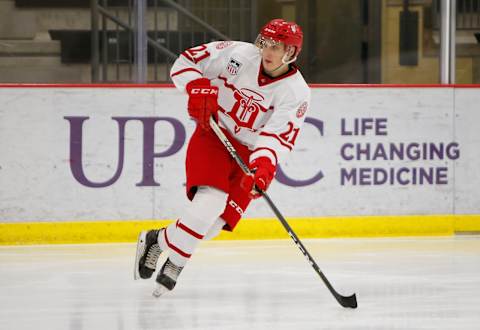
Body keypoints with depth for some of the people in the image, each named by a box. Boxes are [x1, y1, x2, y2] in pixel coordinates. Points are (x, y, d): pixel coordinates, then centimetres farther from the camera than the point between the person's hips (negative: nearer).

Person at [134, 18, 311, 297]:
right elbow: (187, 61, -2)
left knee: (216, 221, -11)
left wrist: (262, 168, -40)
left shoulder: (297, 94, -13)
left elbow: (278, 137, -23)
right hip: (213, 136, -1)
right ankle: (175, 261, -10)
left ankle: (157, 240, 11)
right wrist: (198, 89, -20)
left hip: (250, 154, 1)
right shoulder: (239, 54, -10)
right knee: (211, 199, -25)